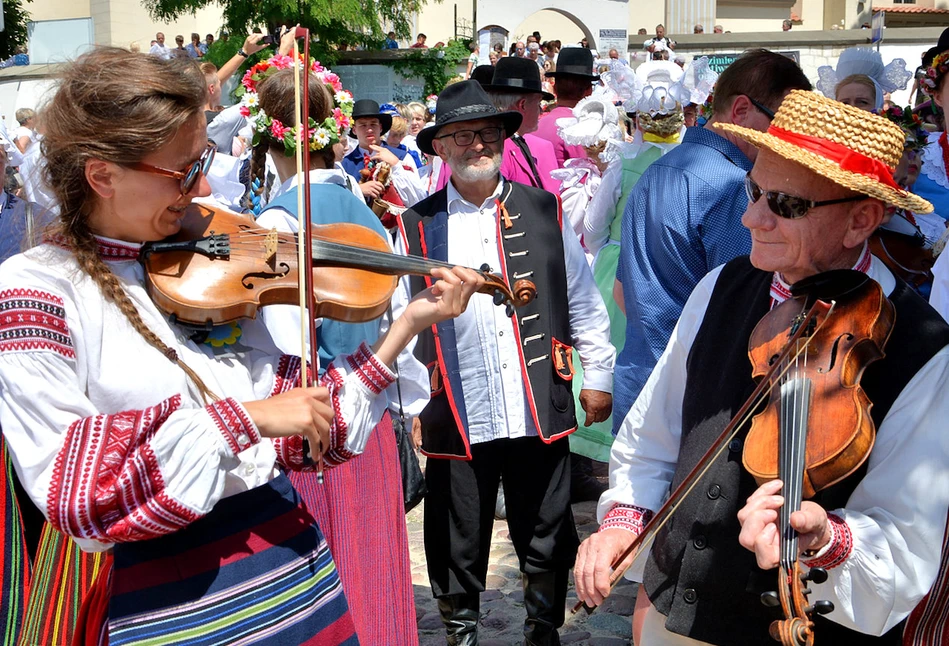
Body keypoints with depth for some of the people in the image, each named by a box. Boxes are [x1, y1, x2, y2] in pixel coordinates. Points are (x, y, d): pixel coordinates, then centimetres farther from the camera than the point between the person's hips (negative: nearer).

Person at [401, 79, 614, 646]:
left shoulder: (544, 211, 4)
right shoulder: (417, 226, 1)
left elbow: (583, 301, 8)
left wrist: (598, 376, 7)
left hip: (542, 410, 1)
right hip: (457, 418, -1)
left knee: (547, 541, 14)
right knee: (458, 549, 12)